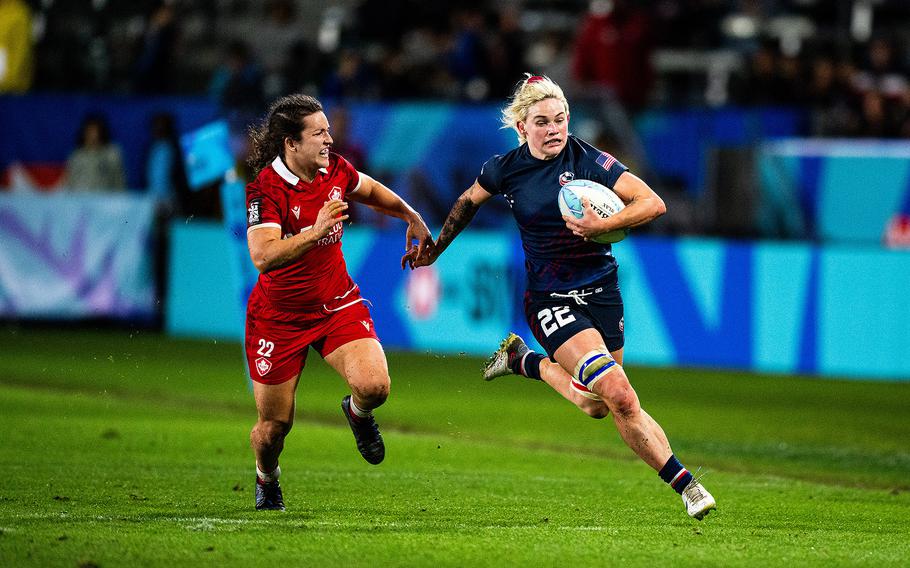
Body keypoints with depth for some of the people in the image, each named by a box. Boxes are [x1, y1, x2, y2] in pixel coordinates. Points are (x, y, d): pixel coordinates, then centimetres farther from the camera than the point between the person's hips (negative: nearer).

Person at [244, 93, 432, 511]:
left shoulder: (334, 169, -4)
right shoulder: (265, 188, -21)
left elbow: (370, 190, 21)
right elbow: (263, 256, -35)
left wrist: (413, 219, 20)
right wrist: (316, 230, -42)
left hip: (337, 304, 4)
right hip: (278, 316, -4)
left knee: (374, 386, -22)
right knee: (274, 425, 2)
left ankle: (356, 412, 17)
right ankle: (267, 478, 38)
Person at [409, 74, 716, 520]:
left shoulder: (588, 160, -9)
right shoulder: (506, 169, -4)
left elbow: (653, 203, -14)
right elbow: (468, 202, 18)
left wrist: (602, 224, -27)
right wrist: (434, 250, 27)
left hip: (601, 291, 2)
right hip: (549, 297, -2)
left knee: (596, 405, 7)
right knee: (619, 396, -19)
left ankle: (525, 362, 32)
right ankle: (684, 483, -11)